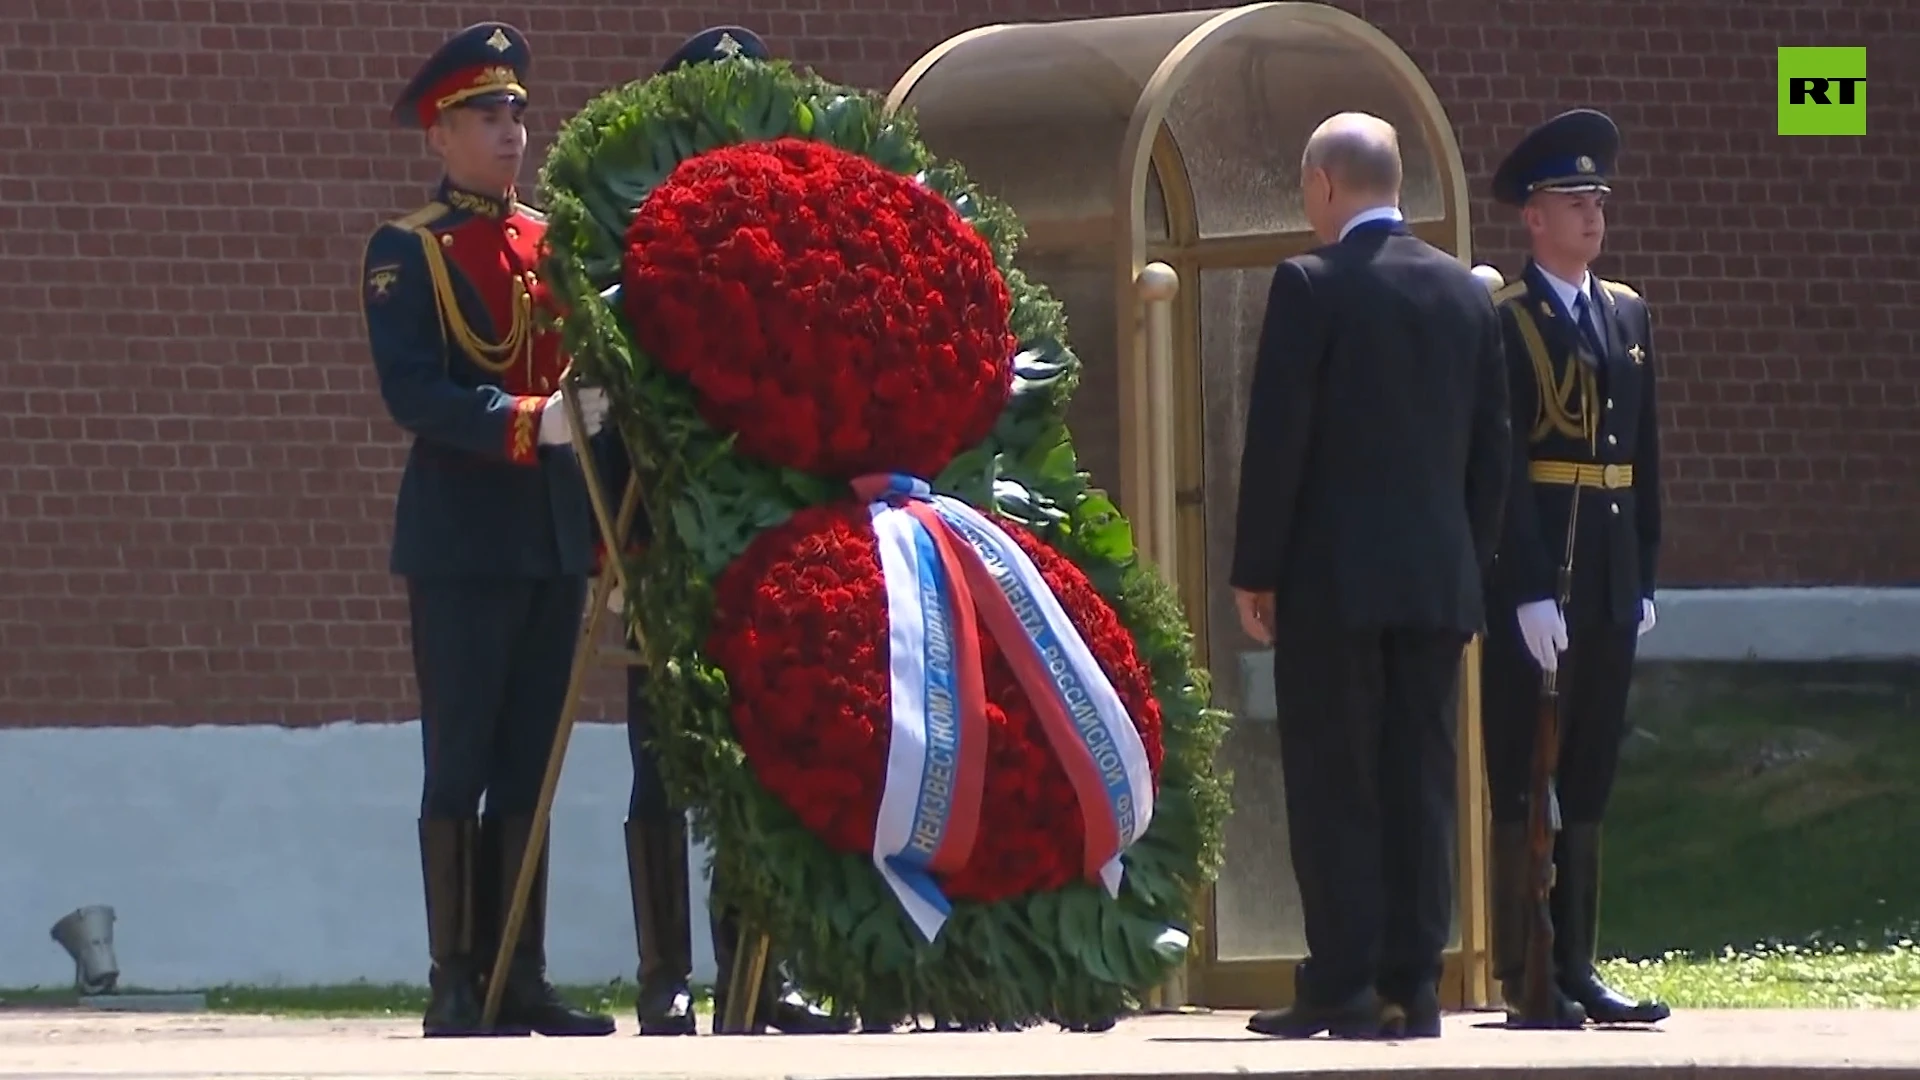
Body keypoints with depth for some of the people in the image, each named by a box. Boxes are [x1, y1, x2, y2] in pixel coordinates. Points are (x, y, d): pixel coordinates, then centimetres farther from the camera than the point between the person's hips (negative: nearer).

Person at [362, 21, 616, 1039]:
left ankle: (521, 980, 9)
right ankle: (455, 988, -2)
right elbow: (411, 392, -15)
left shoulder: (554, 244, 14)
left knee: (529, 766, 6)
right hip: (461, 542, -5)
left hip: (555, 539, 6)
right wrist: (532, 423, -26)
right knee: (460, 765, -4)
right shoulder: (406, 251, -3)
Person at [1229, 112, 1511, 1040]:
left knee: (1332, 781, -2)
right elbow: (1491, 447, 12)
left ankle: (1342, 986, -6)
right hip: (1438, 579, 5)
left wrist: (1254, 571, -4)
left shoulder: (1312, 285, -8)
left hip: (1334, 575, -5)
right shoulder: (1464, 292, 10)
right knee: (1419, 780, 6)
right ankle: (1411, 986, 5)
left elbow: (1278, 435, -10)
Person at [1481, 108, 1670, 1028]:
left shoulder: (1626, 313, 15)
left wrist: (1644, 574, 12)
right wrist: (1530, 590, -18)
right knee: (1521, 777, -2)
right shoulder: (1503, 323, -7)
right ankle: (1523, 976, -1)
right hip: (1528, 569, -7)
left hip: (1608, 577, 7)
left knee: (1590, 777, 9)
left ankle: (1576, 970, 13)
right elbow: (1498, 465, -12)